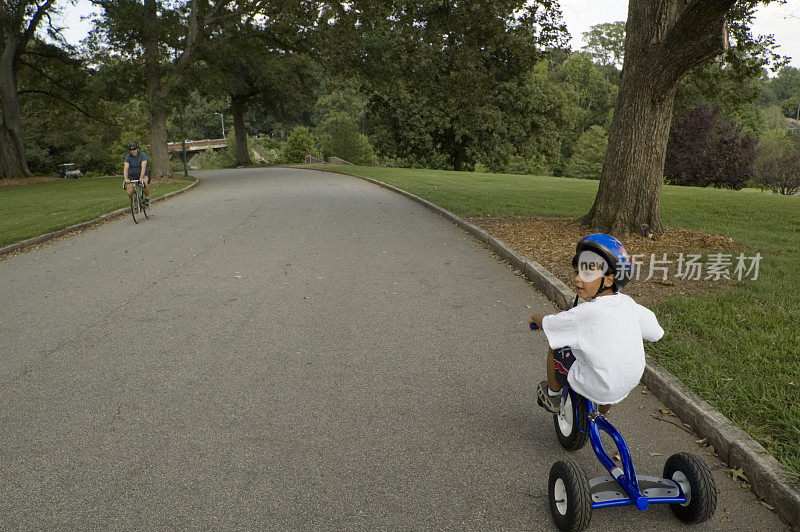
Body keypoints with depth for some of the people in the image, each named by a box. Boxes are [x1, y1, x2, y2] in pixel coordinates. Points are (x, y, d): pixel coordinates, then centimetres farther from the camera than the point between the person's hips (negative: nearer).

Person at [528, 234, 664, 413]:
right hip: (629, 385, 6)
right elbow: (656, 333, 5)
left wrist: (536, 317, 12)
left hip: (596, 388, -6)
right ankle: (601, 414, 57)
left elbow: (547, 324, -12)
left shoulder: (586, 313, -25)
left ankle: (553, 395, 31)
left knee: (555, 349, 10)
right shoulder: (628, 303, -8)